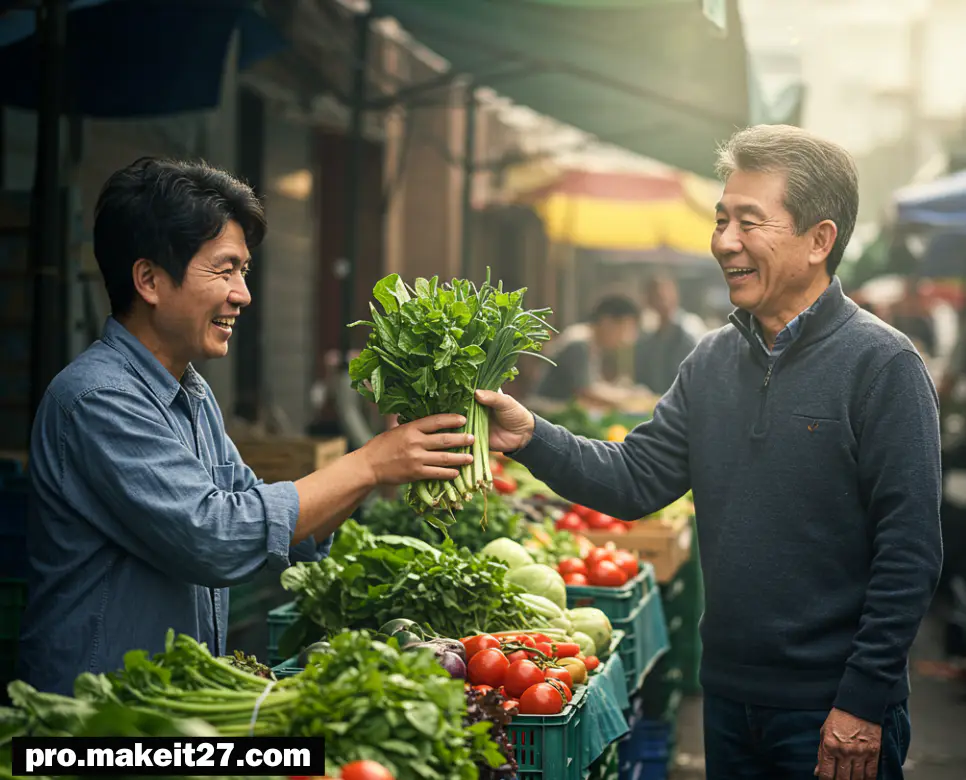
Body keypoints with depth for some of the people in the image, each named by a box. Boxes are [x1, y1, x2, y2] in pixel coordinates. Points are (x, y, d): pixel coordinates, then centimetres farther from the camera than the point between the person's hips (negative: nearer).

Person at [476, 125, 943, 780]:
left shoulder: (882, 364, -13)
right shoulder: (712, 362, 7)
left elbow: (909, 553, -15)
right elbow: (636, 480, 4)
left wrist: (863, 704, -16)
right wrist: (531, 439, -12)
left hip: (831, 714, -6)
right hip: (728, 697, 6)